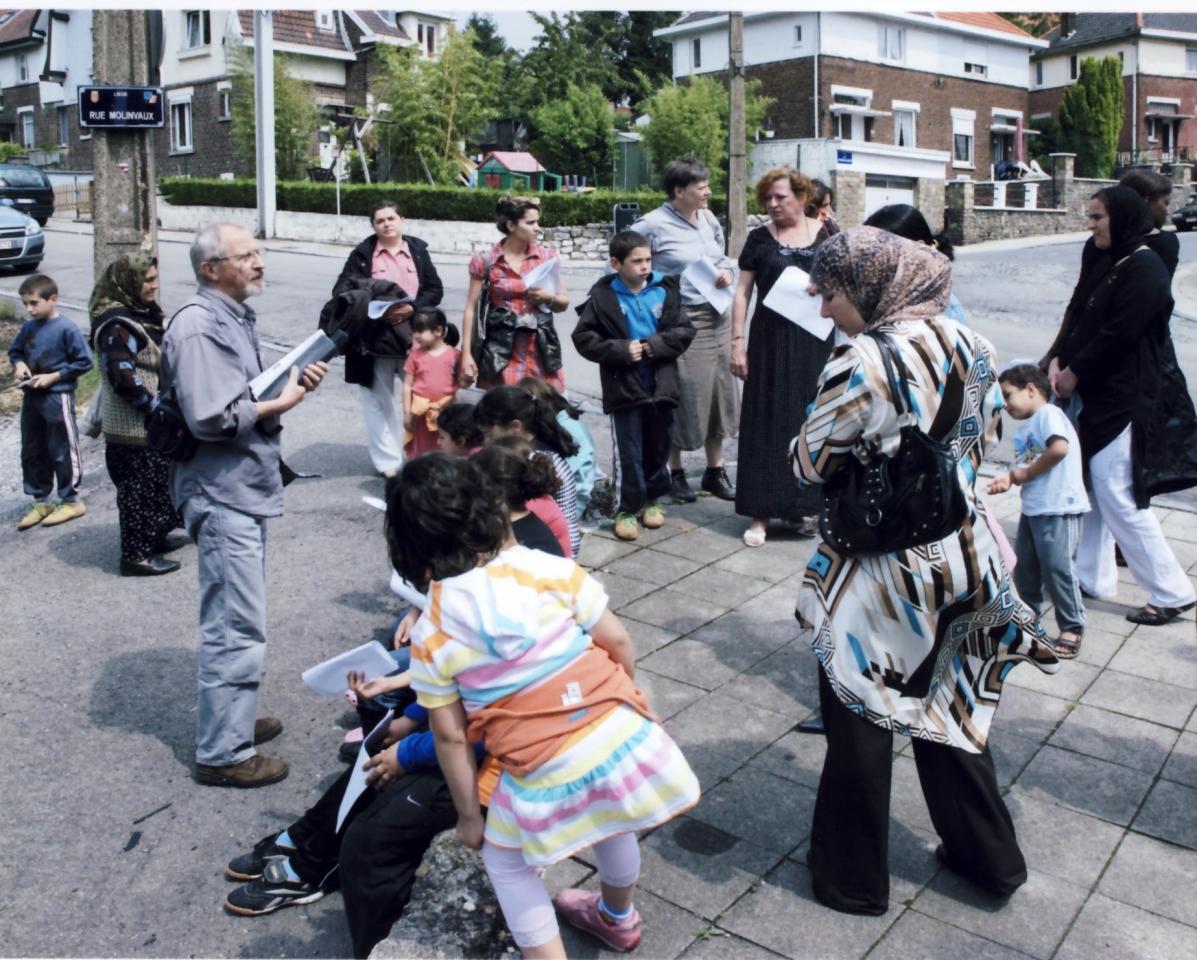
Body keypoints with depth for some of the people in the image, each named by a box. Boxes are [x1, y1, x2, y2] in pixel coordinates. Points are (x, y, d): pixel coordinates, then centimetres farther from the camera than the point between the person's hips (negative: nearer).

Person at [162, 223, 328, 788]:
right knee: (237, 627, -5)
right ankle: (224, 753, 6)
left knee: (233, 619, 21)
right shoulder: (198, 326, -18)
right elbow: (211, 417, -26)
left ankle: (232, 717, 36)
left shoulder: (234, 317, 14)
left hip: (244, 489, 11)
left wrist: (292, 383, 4)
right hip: (222, 494, -11)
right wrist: (279, 404, -14)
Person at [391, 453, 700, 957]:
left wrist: (469, 815, 11)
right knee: (609, 823, 34)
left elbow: (450, 737, -2)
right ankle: (618, 919, 60)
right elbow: (618, 642, -2)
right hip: (621, 737, 3)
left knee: (503, 856, 26)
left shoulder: (430, 636, -5)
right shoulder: (550, 570, -8)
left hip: (547, 775, -3)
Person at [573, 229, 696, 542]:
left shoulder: (665, 290, 1)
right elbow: (584, 337, -7)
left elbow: (685, 331, 1)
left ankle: (652, 498, 32)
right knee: (628, 451, 2)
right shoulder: (603, 295, -6)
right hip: (624, 386, -3)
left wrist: (656, 345, -15)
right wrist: (621, 350, -16)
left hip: (660, 384, 3)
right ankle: (627, 509, 13)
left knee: (658, 446, 14)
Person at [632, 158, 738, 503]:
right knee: (682, 395, 0)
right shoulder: (653, 224, -11)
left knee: (719, 391, 11)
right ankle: (675, 472, 18)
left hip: (716, 316, 7)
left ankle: (715, 471, 25)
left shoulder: (709, 220, 10)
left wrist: (727, 271, 0)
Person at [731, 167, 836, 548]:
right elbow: (743, 292, 3)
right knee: (767, 422, 1)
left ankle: (805, 504, 20)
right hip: (771, 341, -1)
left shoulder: (826, 233, 5)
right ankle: (760, 512, 7)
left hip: (817, 341, 1)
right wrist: (737, 342, -4)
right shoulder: (760, 239, 3)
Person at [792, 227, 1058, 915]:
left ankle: (853, 878, 28)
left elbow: (811, 463, -16)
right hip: (963, 557, 7)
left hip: (881, 573, -7)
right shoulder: (972, 346, -1)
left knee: (861, 725, 11)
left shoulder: (863, 363, -23)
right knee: (950, 709, 23)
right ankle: (991, 858, 39)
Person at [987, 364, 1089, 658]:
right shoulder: (1027, 428, 16)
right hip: (1033, 508, 9)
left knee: (1057, 567, -4)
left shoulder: (1048, 413, -10)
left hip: (1059, 508, -9)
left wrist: (1025, 472, -16)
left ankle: (1072, 627, 9)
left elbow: (1059, 448, -26)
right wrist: (1009, 478, -4)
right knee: (1024, 565, 15)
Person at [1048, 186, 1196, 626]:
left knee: (1119, 498, -6)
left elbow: (1118, 335, -21)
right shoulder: (1103, 263, 13)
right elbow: (1078, 316, 12)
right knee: (1089, 490, 14)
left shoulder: (1145, 270, -15)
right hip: (1091, 397, 9)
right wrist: (1059, 361, -4)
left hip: (1121, 402, -9)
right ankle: (1093, 577, 27)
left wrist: (1075, 373, -12)